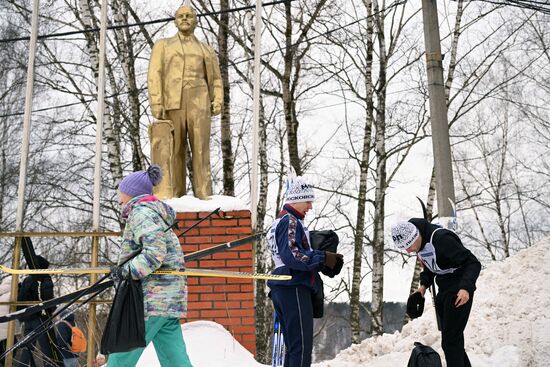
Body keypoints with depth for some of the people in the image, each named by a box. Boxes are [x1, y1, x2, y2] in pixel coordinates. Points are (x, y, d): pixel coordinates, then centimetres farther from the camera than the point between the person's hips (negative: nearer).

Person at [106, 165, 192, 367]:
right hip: (169, 300, 10)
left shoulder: (142, 212, -7)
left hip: (150, 300, -9)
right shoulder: (156, 213, 23)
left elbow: (155, 252, -20)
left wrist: (129, 270, -16)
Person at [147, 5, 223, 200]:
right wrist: (156, 104, -11)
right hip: (172, 104, 0)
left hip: (199, 104, 1)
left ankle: (204, 199, -11)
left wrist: (218, 102, -3)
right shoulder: (162, 45, 15)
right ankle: (176, 200, 1)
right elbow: (154, 75, 3)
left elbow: (216, 80, 17)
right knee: (174, 153, -3)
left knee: (201, 151, -9)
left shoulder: (206, 51, 20)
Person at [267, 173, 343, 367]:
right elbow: (292, 256, -22)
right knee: (302, 345, -9)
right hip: (294, 288, -10)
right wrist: (323, 258, -15)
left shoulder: (280, 221, 21)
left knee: (294, 345, 14)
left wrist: (324, 258, 13)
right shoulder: (290, 221, -11)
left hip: (283, 290, 10)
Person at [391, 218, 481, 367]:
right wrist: (424, 285, 2)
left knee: (450, 340, -11)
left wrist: (466, 288, -38)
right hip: (444, 291, 9)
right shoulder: (420, 243, 1)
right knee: (452, 339, 14)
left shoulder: (441, 239, -27)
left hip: (460, 292, -9)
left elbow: (473, 263, -25)